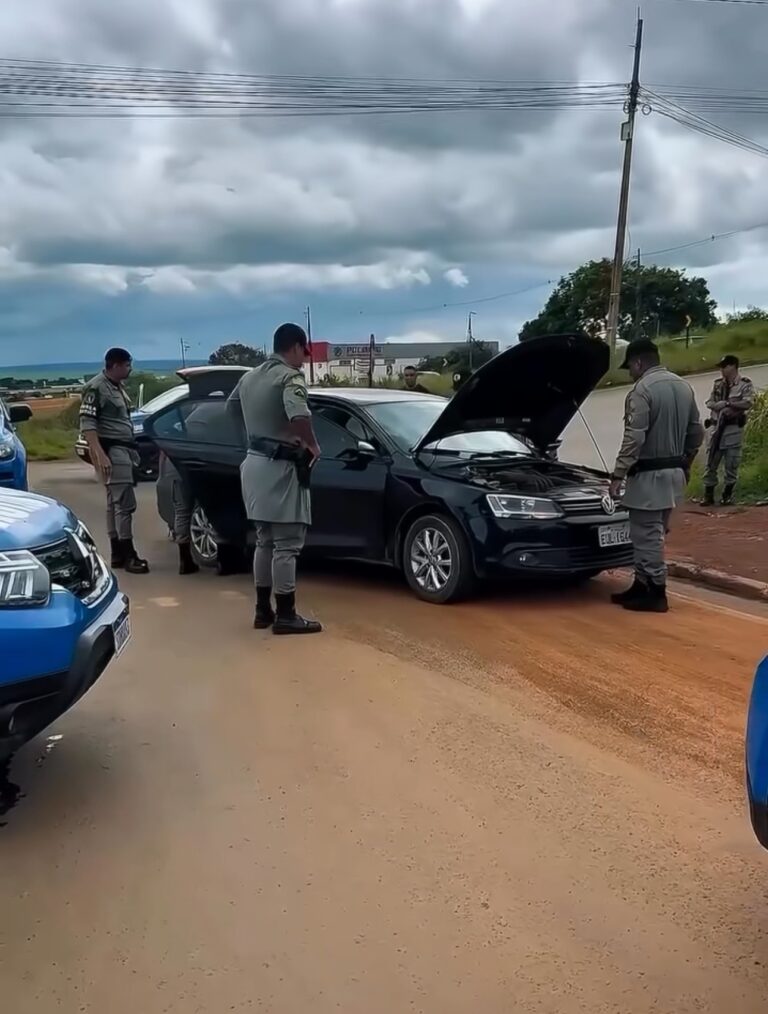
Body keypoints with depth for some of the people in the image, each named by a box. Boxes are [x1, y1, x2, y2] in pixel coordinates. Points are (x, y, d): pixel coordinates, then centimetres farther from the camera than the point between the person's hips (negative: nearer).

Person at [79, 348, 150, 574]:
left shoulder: (118, 386, 16)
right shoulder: (96, 388, -12)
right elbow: (87, 424, -18)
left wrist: (131, 450, 20)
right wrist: (100, 455, -26)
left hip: (124, 449, 9)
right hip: (111, 450, -9)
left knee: (115, 503, 11)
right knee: (125, 503, -12)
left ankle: (118, 553, 16)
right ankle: (128, 555, -9)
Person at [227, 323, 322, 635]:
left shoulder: (249, 376, 13)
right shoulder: (290, 377, -14)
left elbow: (232, 406, 30)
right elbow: (299, 417, -32)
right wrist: (312, 445, -15)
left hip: (254, 463, 9)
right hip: (280, 467, -9)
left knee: (264, 541, 16)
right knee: (286, 545, -3)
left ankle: (263, 610, 22)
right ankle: (285, 615, 2)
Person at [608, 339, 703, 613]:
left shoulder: (642, 390, -15)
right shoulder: (683, 387, 12)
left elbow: (634, 439, -21)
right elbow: (696, 432, 17)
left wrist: (618, 474, -17)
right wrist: (685, 463, 27)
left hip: (649, 474, -9)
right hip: (674, 472, 9)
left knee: (647, 535, -2)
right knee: (654, 533, 15)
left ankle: (656, 593, 3)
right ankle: (642, 586, 23)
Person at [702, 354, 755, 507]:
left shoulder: (745, 384, -5)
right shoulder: (718, 383, 10)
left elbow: (748, 403, -19)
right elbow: (709, 403, 4)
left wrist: (727, 403, -18)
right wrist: (721, 405, -16)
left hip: (734, 428, -4)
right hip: (717, 427, 4)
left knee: (731, 464, 2)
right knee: (711, 462, 5)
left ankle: (728, 494, 13)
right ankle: (708, 494, 12)